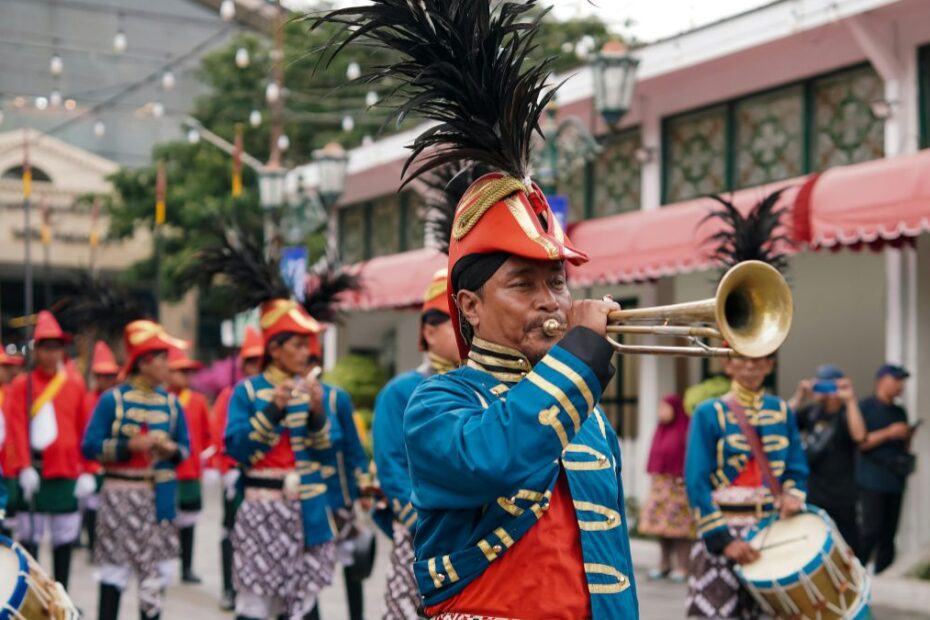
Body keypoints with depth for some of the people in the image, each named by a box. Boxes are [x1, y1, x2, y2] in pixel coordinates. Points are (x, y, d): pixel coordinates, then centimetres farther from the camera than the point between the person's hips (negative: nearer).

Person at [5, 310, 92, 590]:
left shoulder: (75, 387, 7)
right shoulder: (21, 385, 0)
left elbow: (84, 432, 6)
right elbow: (17, 429, -7)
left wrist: (86, 472, 1)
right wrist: (24, 467, -17)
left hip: (66, 473, 3)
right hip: (34, 473, -3)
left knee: (65, 539, 8)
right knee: (29, 539, 1)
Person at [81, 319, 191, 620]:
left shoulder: (171, 402, 6)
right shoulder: (112, 399, -6)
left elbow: (185, 447, 13)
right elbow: (90, 447, -8)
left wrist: (172, 449, -10)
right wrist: (130, 445, -20)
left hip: (160, 496, 4)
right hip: (121, 495, -4)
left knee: (157, 567, 6)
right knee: (115, 568, 0)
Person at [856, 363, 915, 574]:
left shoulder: (900, 412, 18)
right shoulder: (866, 407, -2)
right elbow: (859, 442, -11)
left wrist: (907, 437, 2)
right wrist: (888, 433, -17)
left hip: (896, 479, 7)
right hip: (872, 480, -7)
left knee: (888, 533, 6)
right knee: (871, 530, -12)